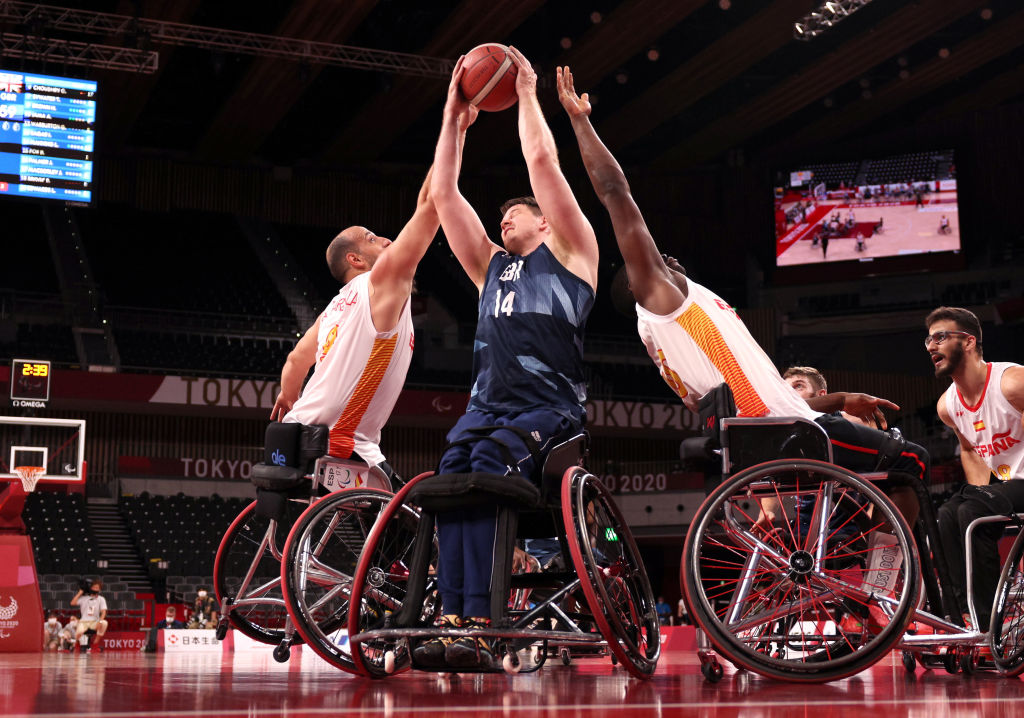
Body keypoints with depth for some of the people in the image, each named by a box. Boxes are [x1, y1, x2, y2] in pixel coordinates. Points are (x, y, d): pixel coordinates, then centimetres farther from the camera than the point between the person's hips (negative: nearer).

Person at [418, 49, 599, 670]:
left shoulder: (569, 252, 15)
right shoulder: (491, 266, 29)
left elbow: (542, 162, 5)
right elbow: (444, 193, 26)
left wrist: (528, 95, 15)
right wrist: (453, 117, 27)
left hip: (550, 405, -5)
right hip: (489, 401, 5)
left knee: (488, 468, -32)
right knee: (452, 471, -27)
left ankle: (480, 628, -39)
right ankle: (454, 618, -36)